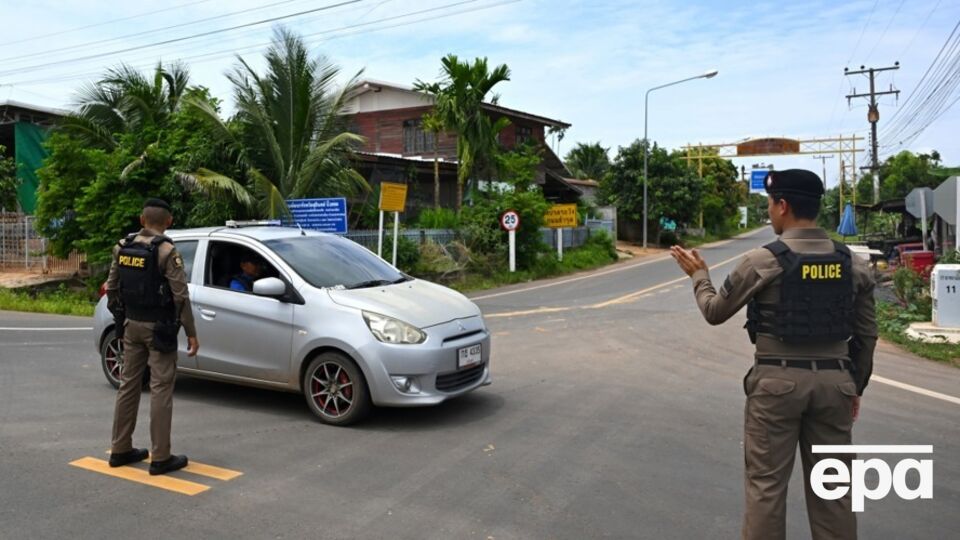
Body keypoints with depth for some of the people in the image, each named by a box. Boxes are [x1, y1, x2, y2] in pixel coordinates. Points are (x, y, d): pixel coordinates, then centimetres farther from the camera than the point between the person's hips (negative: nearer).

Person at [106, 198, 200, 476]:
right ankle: (160, 457, 0)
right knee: (161, 389, -3)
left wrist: (120, 316, 21)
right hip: (158, 327, -6)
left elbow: (112, 288, 9)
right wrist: (191, 334, -12)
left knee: (128, 384, 14)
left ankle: (120, 449, 22)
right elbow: (181, 296, -17)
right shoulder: (166, 251, -15)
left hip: (132, 325, 6)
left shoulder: (122, 247, 4)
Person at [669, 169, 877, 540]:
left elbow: (715, 312, 1)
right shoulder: (853, 265, 2)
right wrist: (855, 386, 21)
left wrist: (699, 275, 19)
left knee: (766, 483, 5)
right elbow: (866, 335, 8)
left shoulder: (762, 262, -11)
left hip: (778, 381, -4)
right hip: (833, 381, 4)